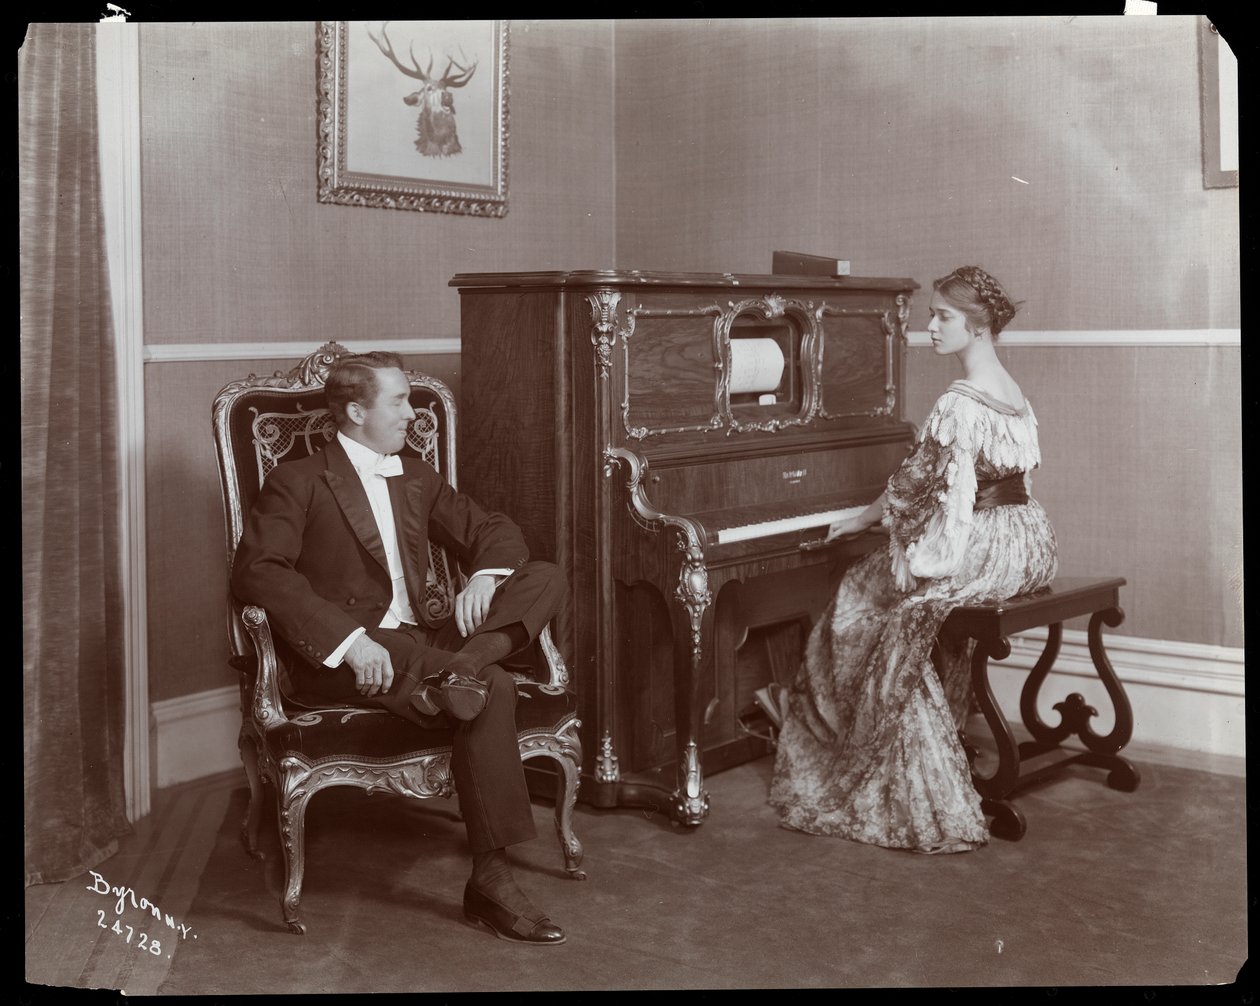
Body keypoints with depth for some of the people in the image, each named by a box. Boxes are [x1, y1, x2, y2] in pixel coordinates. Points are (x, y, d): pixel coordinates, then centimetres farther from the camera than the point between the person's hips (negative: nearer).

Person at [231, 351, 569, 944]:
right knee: (493, 691, -30)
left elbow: (492, 530, 19)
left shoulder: (416, 478, 20)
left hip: (419, 642, 7)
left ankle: (459, 671, -34)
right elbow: (257, 571, -17)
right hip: (341, 661, -7)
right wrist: (349, 639, -28)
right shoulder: (298, 483, -2)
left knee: (545, 580, -9)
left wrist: (484, 576, -7)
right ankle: (490, 881, -26)